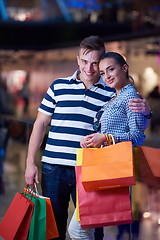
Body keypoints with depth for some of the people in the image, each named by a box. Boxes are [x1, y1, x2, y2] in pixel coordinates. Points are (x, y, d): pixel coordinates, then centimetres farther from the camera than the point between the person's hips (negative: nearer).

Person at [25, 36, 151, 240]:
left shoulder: (111, 94, 4)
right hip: (53, 169, 1)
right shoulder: (58, 86, 7)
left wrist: (144, 111, -21)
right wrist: (30, 162, 5)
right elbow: (41, 124, 10)